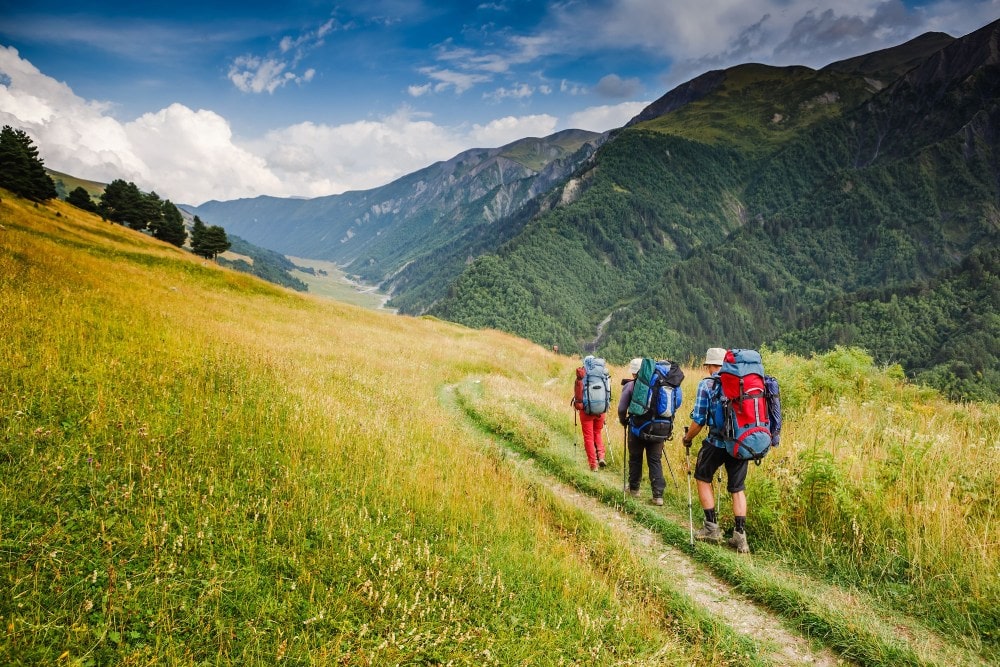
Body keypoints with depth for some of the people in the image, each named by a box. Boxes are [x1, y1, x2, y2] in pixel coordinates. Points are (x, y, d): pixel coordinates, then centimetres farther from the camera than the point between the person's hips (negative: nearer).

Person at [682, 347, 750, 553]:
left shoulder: (707, 384, -5)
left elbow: (699, 420, -7)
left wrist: (688, 438, 10)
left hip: (717, 442, -4)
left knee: (703, 478, 17)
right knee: (738, 488, 13)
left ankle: (712, 527, 14)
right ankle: (740, 536, 9)